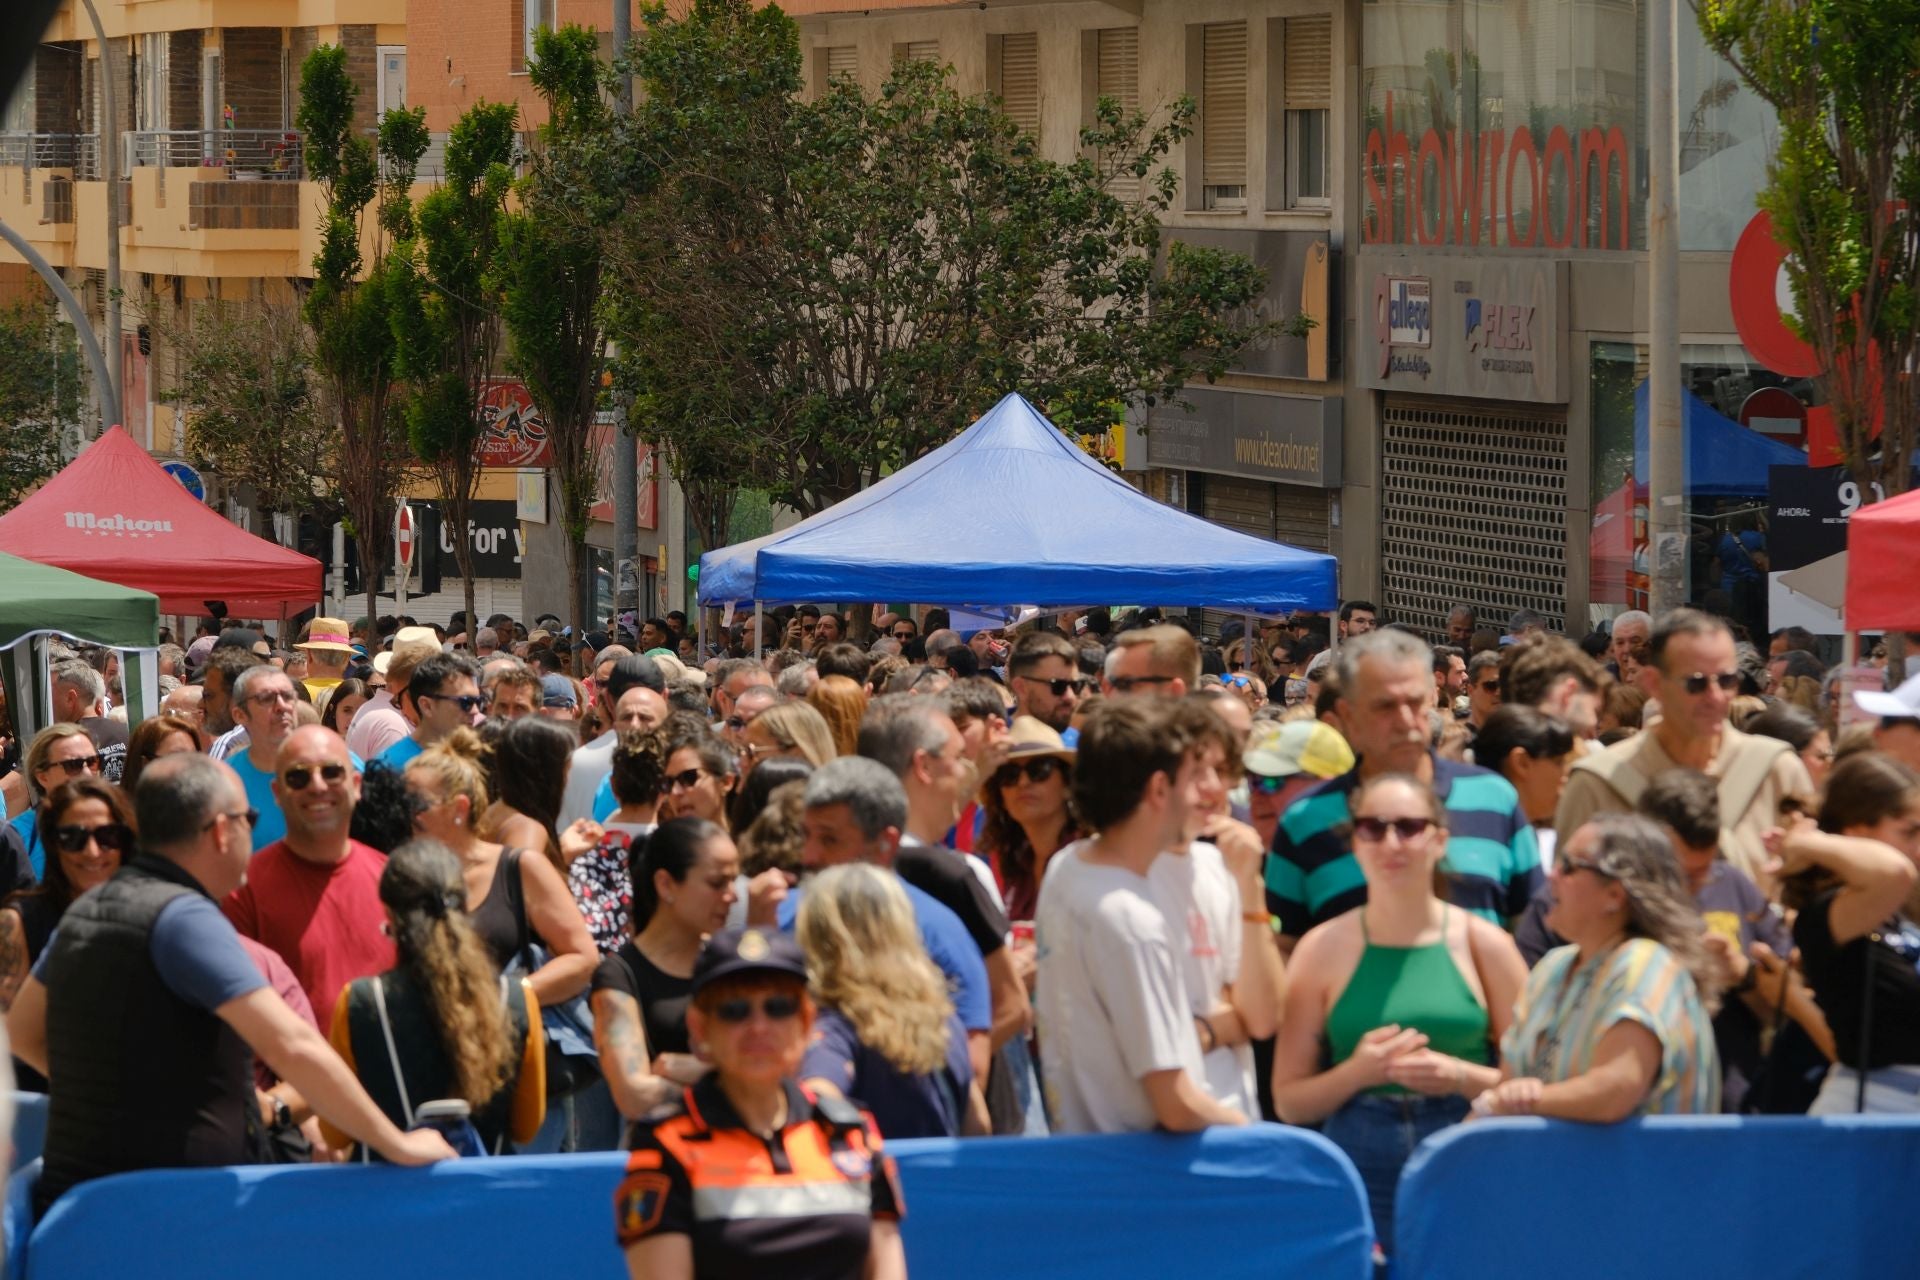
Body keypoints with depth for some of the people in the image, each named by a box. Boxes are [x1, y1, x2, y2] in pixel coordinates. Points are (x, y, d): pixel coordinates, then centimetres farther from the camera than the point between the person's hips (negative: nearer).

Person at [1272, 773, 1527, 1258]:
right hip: (1359, 1174, 0)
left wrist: (1462, 1076, -13)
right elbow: (1289, 1102, 5)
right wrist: (1356, 1072, -12)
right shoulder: (1323, 949, 5)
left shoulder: (1483, 945, 4)